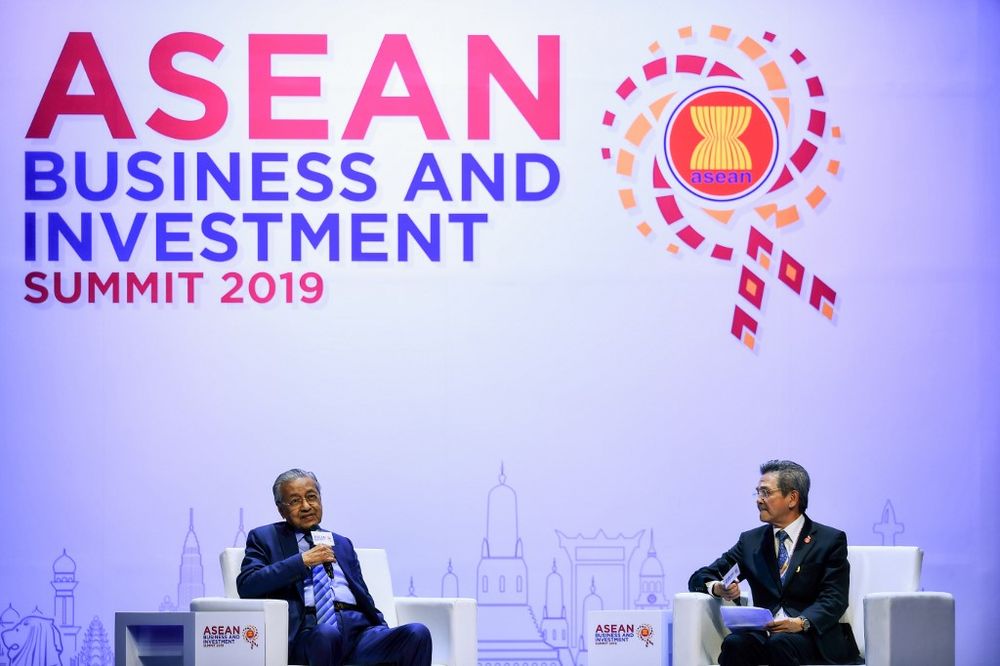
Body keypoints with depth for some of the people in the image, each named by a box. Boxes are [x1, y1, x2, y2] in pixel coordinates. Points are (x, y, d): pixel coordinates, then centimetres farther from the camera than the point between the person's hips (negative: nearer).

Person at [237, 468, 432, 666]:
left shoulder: (342, 544, 30)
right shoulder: (265, 538, 16)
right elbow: (246, 585, -1)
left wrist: (385, 633, 5)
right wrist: (302, 561, -7)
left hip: (358, 627, 5)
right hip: (310, 630, -4)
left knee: (417, 634, -26)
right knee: (326, 634, -42)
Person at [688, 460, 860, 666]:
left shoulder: (830, 540, 6)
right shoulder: (751, 541, 19)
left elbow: (834, 599, -4)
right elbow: (699, 578, 16)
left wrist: (802, 622, -25)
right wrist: (717, 587, -10)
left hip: (815, 638, -3)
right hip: (764, 635, 3)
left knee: (780, 644, -37)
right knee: (734, 643, -31)